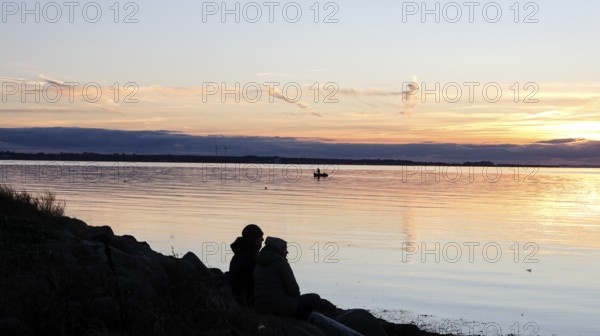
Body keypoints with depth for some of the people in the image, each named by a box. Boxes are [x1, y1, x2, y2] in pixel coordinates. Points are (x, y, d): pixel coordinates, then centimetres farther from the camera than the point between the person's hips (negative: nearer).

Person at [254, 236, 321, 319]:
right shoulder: (281, 262, -14)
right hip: (282, 307, -8)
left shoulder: (258, 265, 10)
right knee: (315, 298, 10)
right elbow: (292, 288, -17)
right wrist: (297, 294, 7)